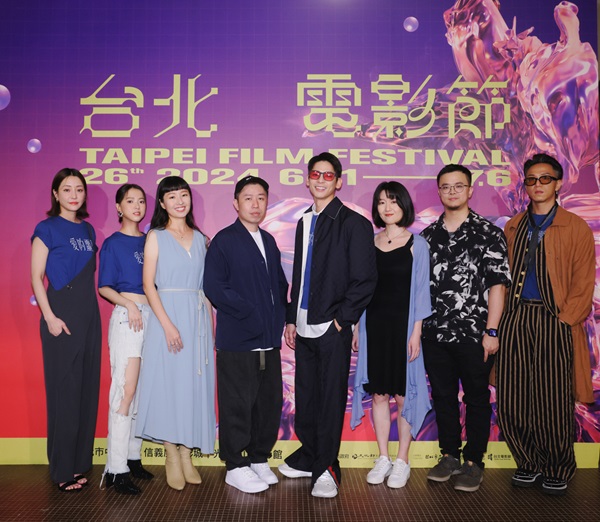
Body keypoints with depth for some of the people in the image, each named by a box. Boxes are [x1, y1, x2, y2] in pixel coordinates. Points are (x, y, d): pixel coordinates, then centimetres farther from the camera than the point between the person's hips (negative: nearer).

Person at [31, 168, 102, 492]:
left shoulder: (88, 229, 13)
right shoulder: (47, 228, -3)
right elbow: (36, 276, -6)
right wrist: (50, 317, -15)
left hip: (89, 315, 6)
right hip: (62, 316, -6)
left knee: (88, 389, 9)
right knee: (64, 391, 0)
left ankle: (80, 462, 21)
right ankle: (63, 470, 13)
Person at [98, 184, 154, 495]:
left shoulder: (149, 241, 14)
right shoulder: (112, 244, 0)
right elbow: (104, 287, -3)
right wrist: (129, 304, -17)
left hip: (150, 315, 5)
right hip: (126, 317, -5)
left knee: (142, 389, 9)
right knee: (126, 389, -8)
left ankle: (133, 457, 19)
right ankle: (116, 469, -2)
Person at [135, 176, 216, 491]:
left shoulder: (200, 238, 11)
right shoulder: (156, 237, 0)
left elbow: (206, 285, 12)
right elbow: (148, 284, -6)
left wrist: (210, 324, 6)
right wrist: (168, 324, -15)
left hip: (198, 318, 4)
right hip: (168, 316, -4)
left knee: (194, 383, 6)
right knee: (168, 381, 0)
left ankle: (186, 455, 18)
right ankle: (172, 457, 13)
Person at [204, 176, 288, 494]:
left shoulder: (269, 241, 16)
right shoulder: (224, 241, -5)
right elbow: (215, 287, -13)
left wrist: (280, 316, 5)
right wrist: (250, 314, -13)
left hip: (269, 339, 7)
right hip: (238, 339, -6)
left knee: (270, 402, 11)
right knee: (238, 405, 2)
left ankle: (259, 459, 28)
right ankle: (236, 467, 17)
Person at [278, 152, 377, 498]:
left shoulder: (353, 223, -6)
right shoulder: (304, 223, 15)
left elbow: (365, 279, -10)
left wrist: (342, 320, -11)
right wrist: (291, 319, 15)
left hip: (333, 329, -6)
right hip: (305, 327, 6)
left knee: (330, 399, 2)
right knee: (305, 398, 14)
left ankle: (326, 468, 15)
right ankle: (309, 456, 30)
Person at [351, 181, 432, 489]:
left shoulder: (416, 244, -1)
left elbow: (421, 290, -3)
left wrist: (416, 332, -9)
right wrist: (357, 328, 7)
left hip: (403, 325, -3)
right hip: (374, 325, 3)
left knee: (403, 394, 4)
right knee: (378, 393, 8)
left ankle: (402, 462, 17)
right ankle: (383, 458, 21)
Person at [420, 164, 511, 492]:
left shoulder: (488, 233, -2)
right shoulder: (427, 236, 9)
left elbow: (497, 284, -6)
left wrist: (491, 331, -11)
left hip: (474, 334, -3)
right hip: (435, 333, 4)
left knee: (476, 399, 8)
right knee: (443, 397, 13)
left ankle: (474, 462, 22)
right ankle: (449, 456, 29)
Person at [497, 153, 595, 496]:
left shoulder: (576, 228, 4)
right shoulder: (513, 227, 15)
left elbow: (584, 284, -1)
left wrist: (563, 320, -10)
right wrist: (505, 316, 5)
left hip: (555, 321, -3)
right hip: (515, 318, 3)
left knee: (553, 400, 0)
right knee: (512, 399, 2)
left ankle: (557, 470, 21)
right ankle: (529, 463, 22)